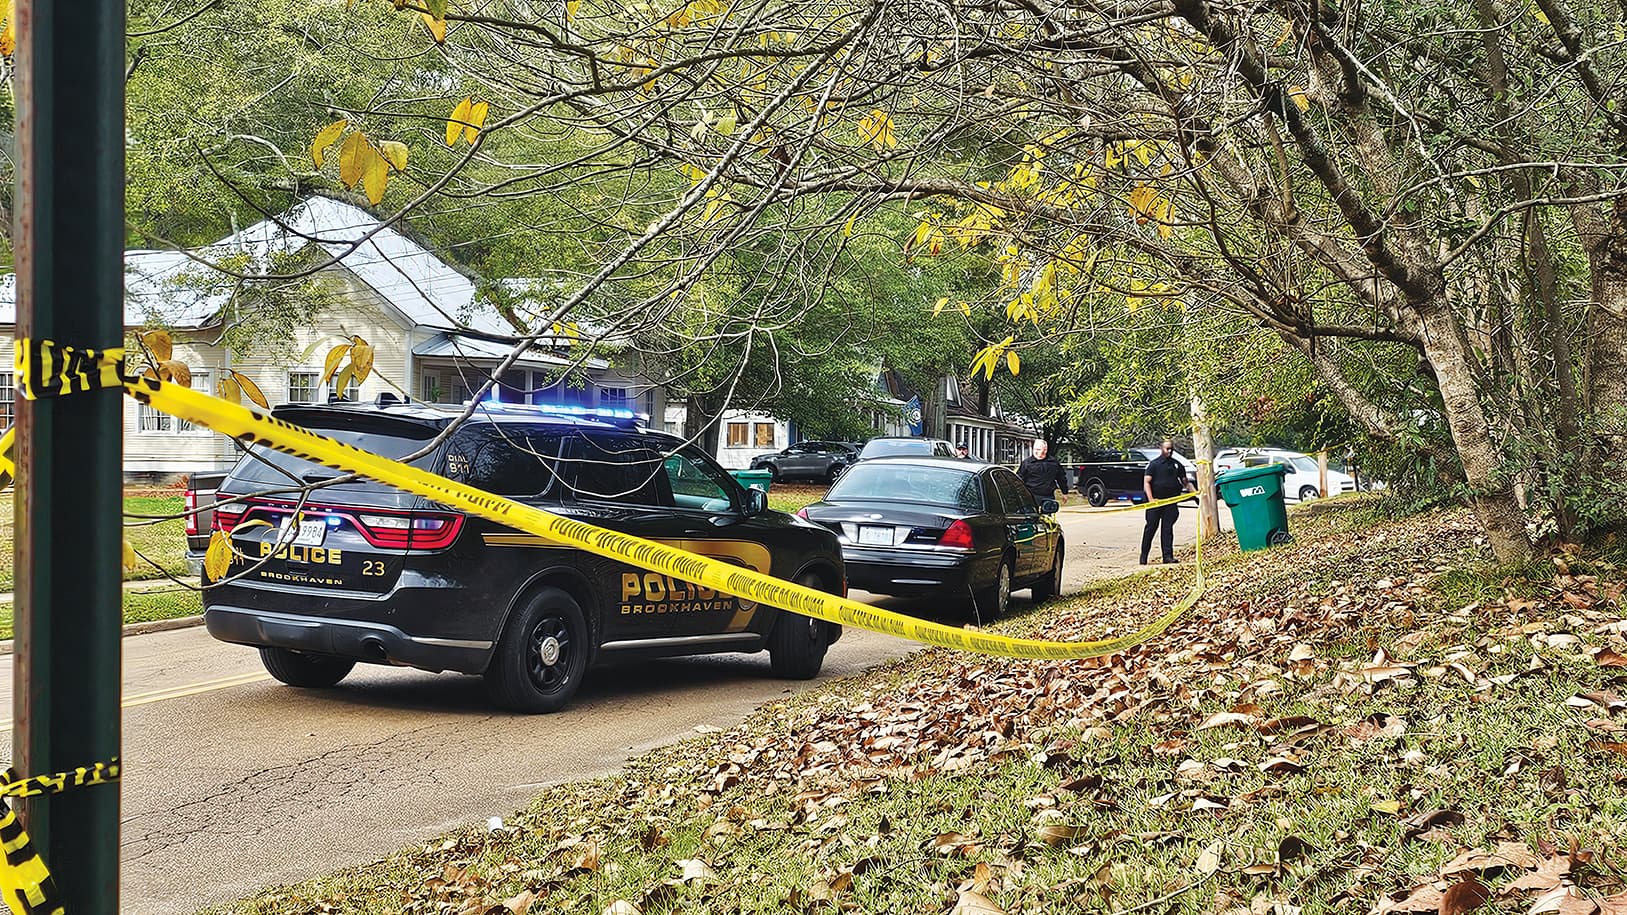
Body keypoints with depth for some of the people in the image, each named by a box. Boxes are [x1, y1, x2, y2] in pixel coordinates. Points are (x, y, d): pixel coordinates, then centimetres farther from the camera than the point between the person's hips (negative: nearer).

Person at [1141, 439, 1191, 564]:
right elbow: (1146, 482, -6)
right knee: (1150, 528, 2)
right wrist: (1151, 499, -19)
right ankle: (1143, 556, 10)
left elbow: (1184, 481, 17)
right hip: (1156, 502, -3)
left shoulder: (1177, 465, 13)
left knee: (1168, 529, 1)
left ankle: (1168, 556, 0)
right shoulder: (1153, 464, 0)